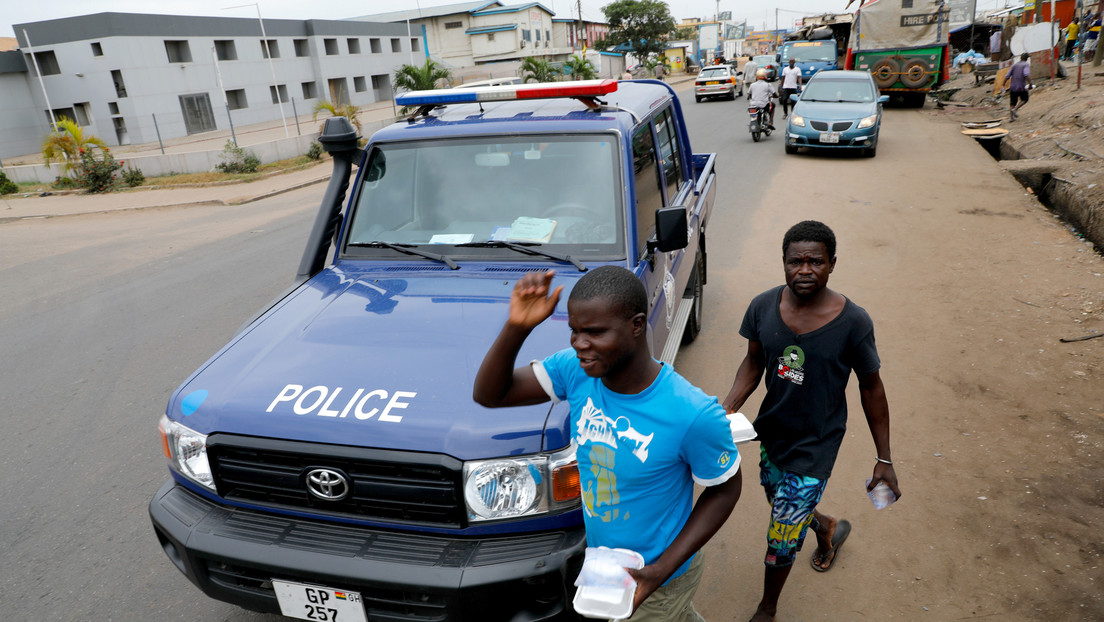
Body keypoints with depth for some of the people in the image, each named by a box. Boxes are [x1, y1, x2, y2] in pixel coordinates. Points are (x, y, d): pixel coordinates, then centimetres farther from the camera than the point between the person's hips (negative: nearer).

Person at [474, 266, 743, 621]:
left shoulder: (696, 415, -32)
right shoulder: (575, 369, -19)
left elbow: (725, 490, -16)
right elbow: (488, 394, -13)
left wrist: (662, 570, -22)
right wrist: (516, 327, -32)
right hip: (599, 561, 5)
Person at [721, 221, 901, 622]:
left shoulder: (852, 323, -20)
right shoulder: (763, 307, -12)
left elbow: (871, 388, -8)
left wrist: (884, 459, -4)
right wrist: (726, 411, -14)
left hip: (814, 447, -4)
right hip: (771, 433, 4)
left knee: (781, 539, 4)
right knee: (786, 510, 26)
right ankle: (828, 529, 62)